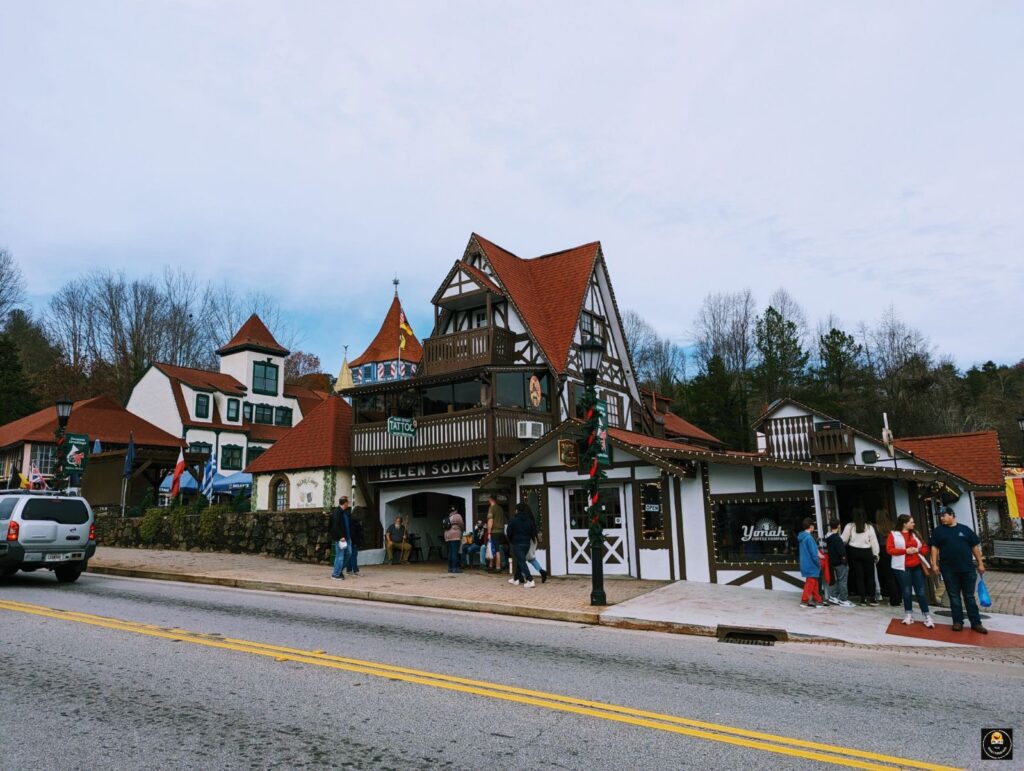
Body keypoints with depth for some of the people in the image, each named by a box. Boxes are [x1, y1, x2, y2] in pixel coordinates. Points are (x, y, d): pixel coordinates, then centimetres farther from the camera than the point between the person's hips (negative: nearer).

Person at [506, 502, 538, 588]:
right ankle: (516, 579, 30)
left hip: (517, 544, -6)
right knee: (520, 561, 20)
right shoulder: (529, 520, 3)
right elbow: (533, 531, 3)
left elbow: (509, 532, -4)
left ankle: (530, 581, -17)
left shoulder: (514, 520, -10)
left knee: (521, 562, -6)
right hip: (526, 544, 6)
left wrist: (511, 541, 12)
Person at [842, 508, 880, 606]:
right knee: (870, 575, 8)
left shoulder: (849, 526, -5)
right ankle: (871, 598, 5)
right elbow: (874, 541, 0)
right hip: (867, 552, 0)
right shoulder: (869, 527, -3)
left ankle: (863, 598, 7)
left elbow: (844, 540, -3)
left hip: (854, 552, 0)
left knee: (859, 576, 6)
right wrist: (876, 554, 8)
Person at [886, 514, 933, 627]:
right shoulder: (893, 534, -2)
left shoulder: (914, 534, 13)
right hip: (902, 567, -3)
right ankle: (908, 614, 15)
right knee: (907, 591, 3)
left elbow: (925, 547, 14)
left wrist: (917, 550, -8)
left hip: (917, 566, 3)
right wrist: (905, 550, -16)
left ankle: (927, 616, 5)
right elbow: (889, 549, -9)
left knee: (921, 592, 1)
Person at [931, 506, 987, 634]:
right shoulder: (939, 531, 5)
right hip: (949, 570, 0)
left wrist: (980, 563, 5)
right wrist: (934, 563, -5)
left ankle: (976, 623, 12)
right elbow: (934, 547, 3)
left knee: (969, 596, 6)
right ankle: (958, 622, 11)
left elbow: (975, 546, 9)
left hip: (967, 568, 0)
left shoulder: (965, 529, 5)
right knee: (954, 596, 5)